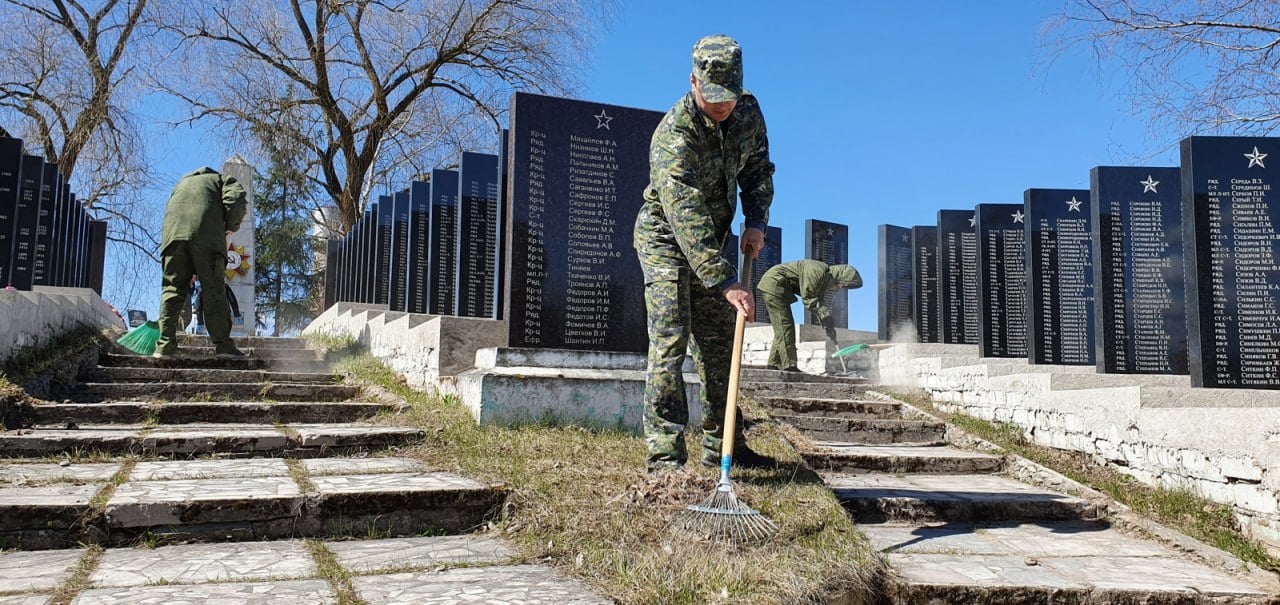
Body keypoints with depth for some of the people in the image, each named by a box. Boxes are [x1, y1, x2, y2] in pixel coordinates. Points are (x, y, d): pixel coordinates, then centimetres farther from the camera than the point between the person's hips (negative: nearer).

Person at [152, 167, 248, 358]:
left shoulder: (181, 183, 40)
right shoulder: (221, 180, 26)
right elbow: (237, 197, 1)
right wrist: (231, 226, 14)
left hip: (173, 233, 4)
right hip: (206, 233, -3)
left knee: (172, 289, 4)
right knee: (213, 290, -2)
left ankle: (165, 345, -3)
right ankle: (222, 345, -5)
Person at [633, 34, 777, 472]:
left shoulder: (748, 111, -8)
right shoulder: (673, 137, -30)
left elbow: (758, 168, 8)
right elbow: (687, 221, -37)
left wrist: (756, 222, -9)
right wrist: (727, 283, -41)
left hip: (710, 240, 7)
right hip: (666, 239, -7)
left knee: (718, 344, 9)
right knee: (670, 341, -15)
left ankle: (722, 445, 18)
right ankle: (665, 453, -11)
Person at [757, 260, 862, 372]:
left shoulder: (826, 279, 7)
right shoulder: (817, 271, -23)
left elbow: (818, 304, 11)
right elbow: (808, 299, -24)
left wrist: (827, 326, 2)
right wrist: (825, 314, -23)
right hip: (773, 283, -10)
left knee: (782, 328, 12)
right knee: (784, 325, -12)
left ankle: (774, 363, 14)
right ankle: (788, 365, -14)